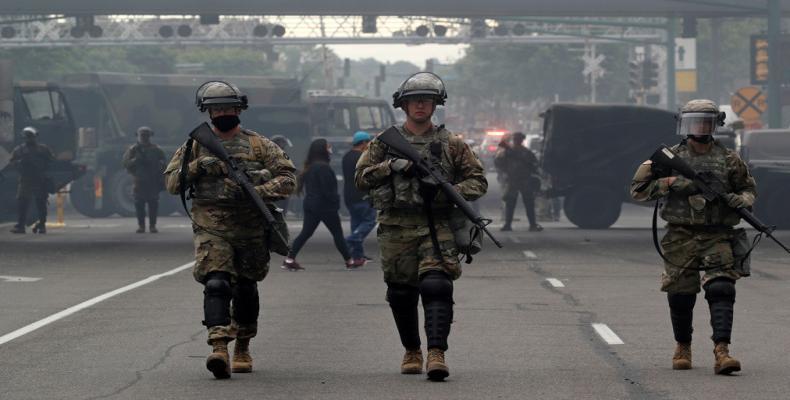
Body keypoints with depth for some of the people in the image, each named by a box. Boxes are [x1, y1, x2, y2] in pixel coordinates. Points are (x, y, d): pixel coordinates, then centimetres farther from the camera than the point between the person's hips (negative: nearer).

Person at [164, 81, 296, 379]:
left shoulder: (259, 146, 5)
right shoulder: (196, 146, 9)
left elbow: (287, 178, -1)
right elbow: (171, 183, 8)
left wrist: (256, 191, -18)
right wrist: (197, 167, -10)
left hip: (251, 230, 1)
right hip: (211, 231, -1)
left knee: (245, 290, 11)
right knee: (216, 284, -19)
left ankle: (242, 348, 31)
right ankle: (219, 347, -30)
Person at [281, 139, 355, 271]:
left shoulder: (309, 168, 10)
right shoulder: (323, 167, -17)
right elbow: (328, 189, -20)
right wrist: (335, 201, -7)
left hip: (310, 204, 8)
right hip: (325, 206, -8)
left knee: (305, 233, 7)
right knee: (337, 234, 3)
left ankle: (289, 260, -1)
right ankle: (349, 261, 9)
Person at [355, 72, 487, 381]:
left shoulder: (451, 144, 8)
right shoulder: (385, 142, 10)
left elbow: (478, 181, 8)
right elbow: (361, 178, 5)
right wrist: (390, 167, -12)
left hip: (437, 227, -2)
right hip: (396, 228, 2)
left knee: (436, 286, -18)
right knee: (401, 294, 6)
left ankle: (436, 353, -25)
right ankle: (411, 352, 24)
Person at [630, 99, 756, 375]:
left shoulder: (728, 160, 7)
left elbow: (749, 189, 17)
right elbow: (638, 189, 2)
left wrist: (741, 200, -6)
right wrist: (671, 184, -12)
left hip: (718, 237, 0)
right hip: (681, 237, 0)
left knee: (721, 291, -14)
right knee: (680, 296, 5)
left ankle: (722, 352, -21)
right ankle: (683, 347, 26)